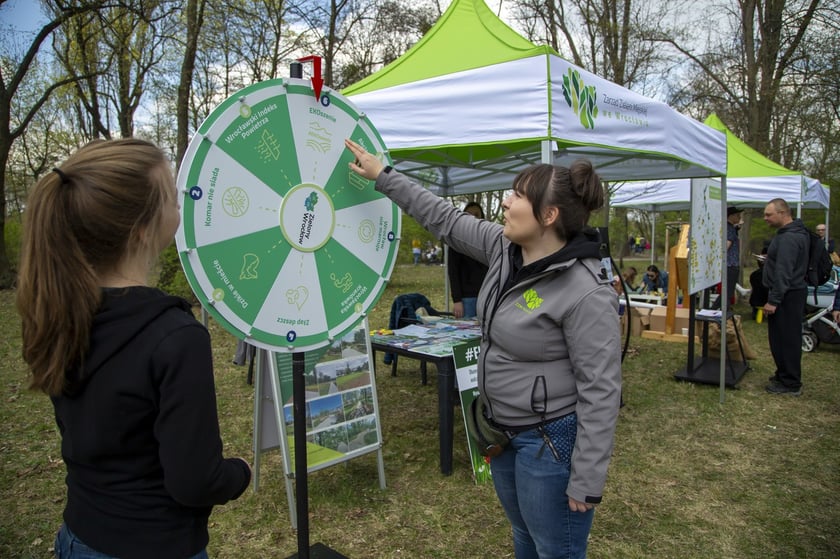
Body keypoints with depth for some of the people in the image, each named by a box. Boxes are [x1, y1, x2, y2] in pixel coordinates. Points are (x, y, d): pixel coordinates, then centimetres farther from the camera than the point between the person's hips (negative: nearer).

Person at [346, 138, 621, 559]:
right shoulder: (505, 248, -3)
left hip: (550, 442, -8)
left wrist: (586, 482, -20)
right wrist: (382, 176, 10)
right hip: (503, 432, 8)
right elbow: (446, 220, 7)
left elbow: (600, 392, -23)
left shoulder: (586, 293, -26)